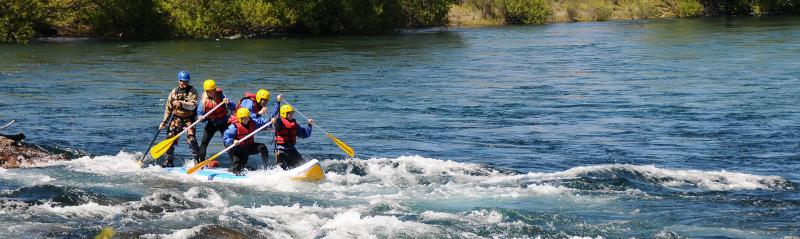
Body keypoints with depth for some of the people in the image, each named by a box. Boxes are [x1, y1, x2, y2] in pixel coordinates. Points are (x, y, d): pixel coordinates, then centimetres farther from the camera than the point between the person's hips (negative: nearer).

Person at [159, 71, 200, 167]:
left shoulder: (192, 91, -5)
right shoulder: (174, 92, 6)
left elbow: (193, 105, -20)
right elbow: (168, 109, 11)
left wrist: (181, 103, -34)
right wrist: (164, 122, 9)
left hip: (189, 119, -4)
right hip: (177, 118, 4)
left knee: (191, 139, -18)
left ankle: (198, 159, -10)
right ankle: (168, 161, 12)